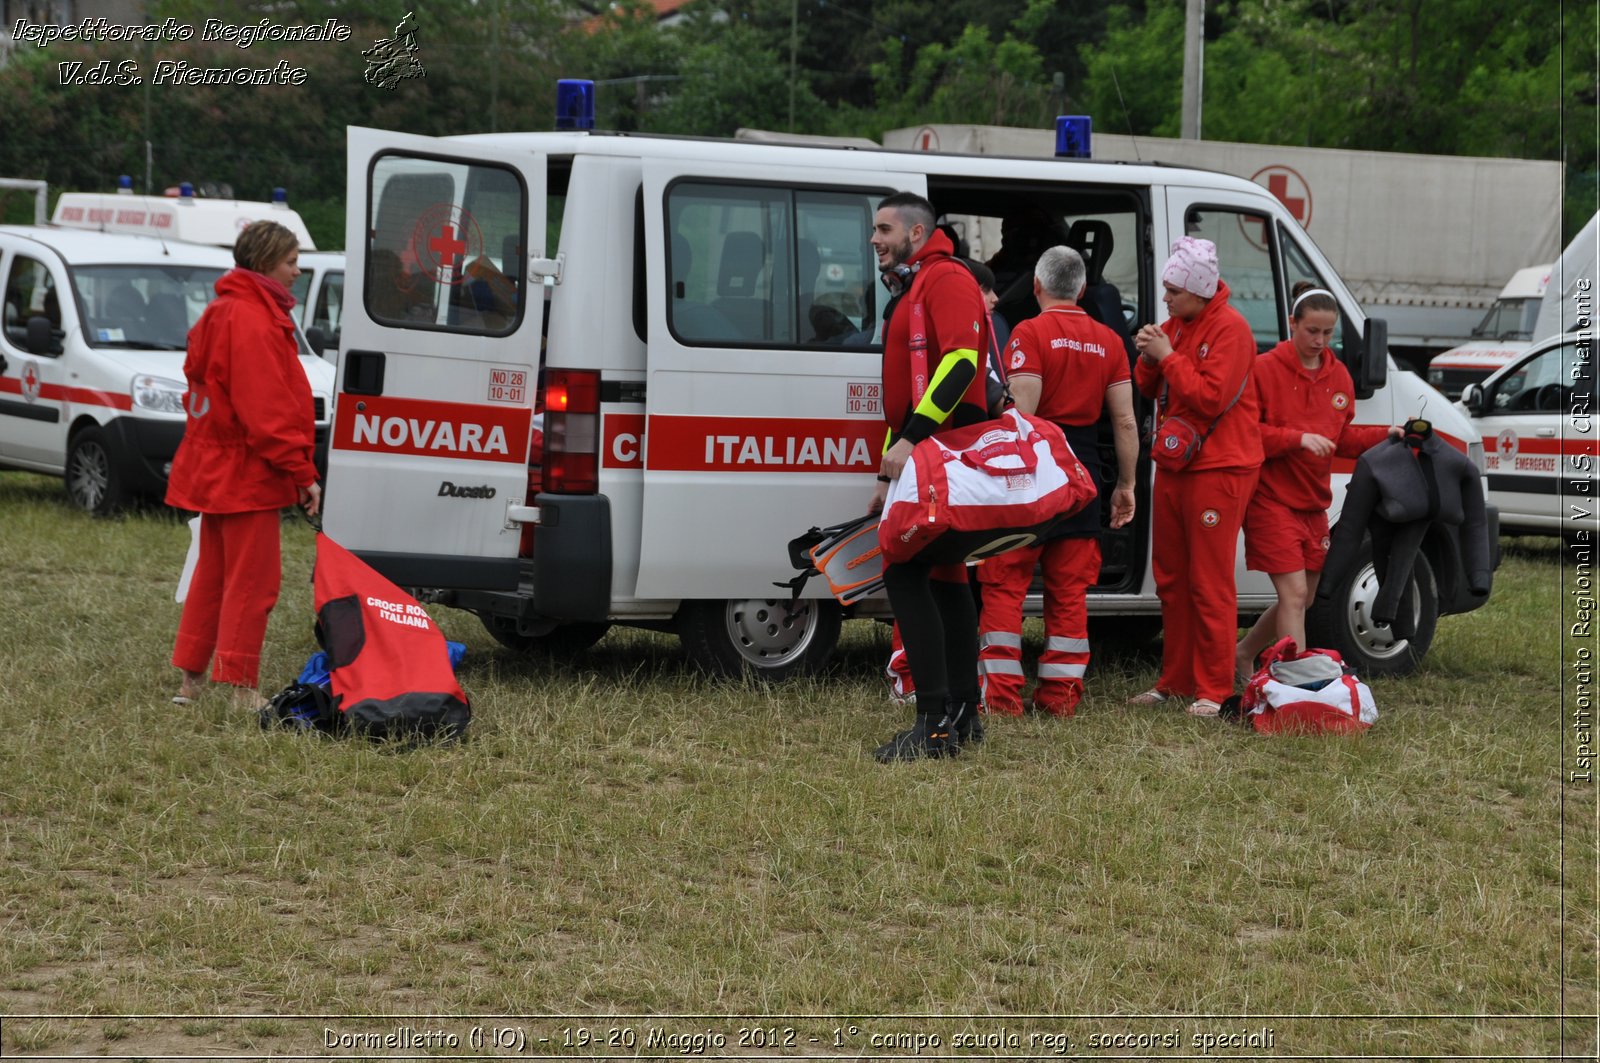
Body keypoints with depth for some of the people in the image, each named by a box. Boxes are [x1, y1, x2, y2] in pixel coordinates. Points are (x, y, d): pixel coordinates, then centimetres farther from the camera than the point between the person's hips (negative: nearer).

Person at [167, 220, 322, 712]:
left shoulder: (221, 313, 14)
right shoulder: (252, 320, -19)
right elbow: (266, 409, -23)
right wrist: (301, 472, -19)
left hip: (215, 469, 10)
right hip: (246, 473, -10)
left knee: (214, 574, 17)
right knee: (252, 580, -4)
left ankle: (191, 680, 23)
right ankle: (241, 688, -2)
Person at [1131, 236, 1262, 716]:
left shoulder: (1230, 329, -13)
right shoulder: (1176, 323, 12)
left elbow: (1211, 397, -21)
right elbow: (1150, 390, 15)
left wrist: (1169, 357, -17)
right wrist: (1149, 359, -4)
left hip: (1218, 469, -9)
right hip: (1174, 465, 9)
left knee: (1210, 585, -6)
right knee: (1171, 580, 13)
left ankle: (1213, 690, -3)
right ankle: (1175, 680, 21)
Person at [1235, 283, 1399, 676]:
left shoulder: (1338, 376, 11)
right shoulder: (1264, 369, -9)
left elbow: (1343, 437, 17)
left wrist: (1386, 435, 2)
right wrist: (1298, 438, -22)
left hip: (1314, 503, 7)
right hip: (1272, 500, -7)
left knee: (1301, 598, 14)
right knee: (1294, 594, -12)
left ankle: (1244, 655, 33)